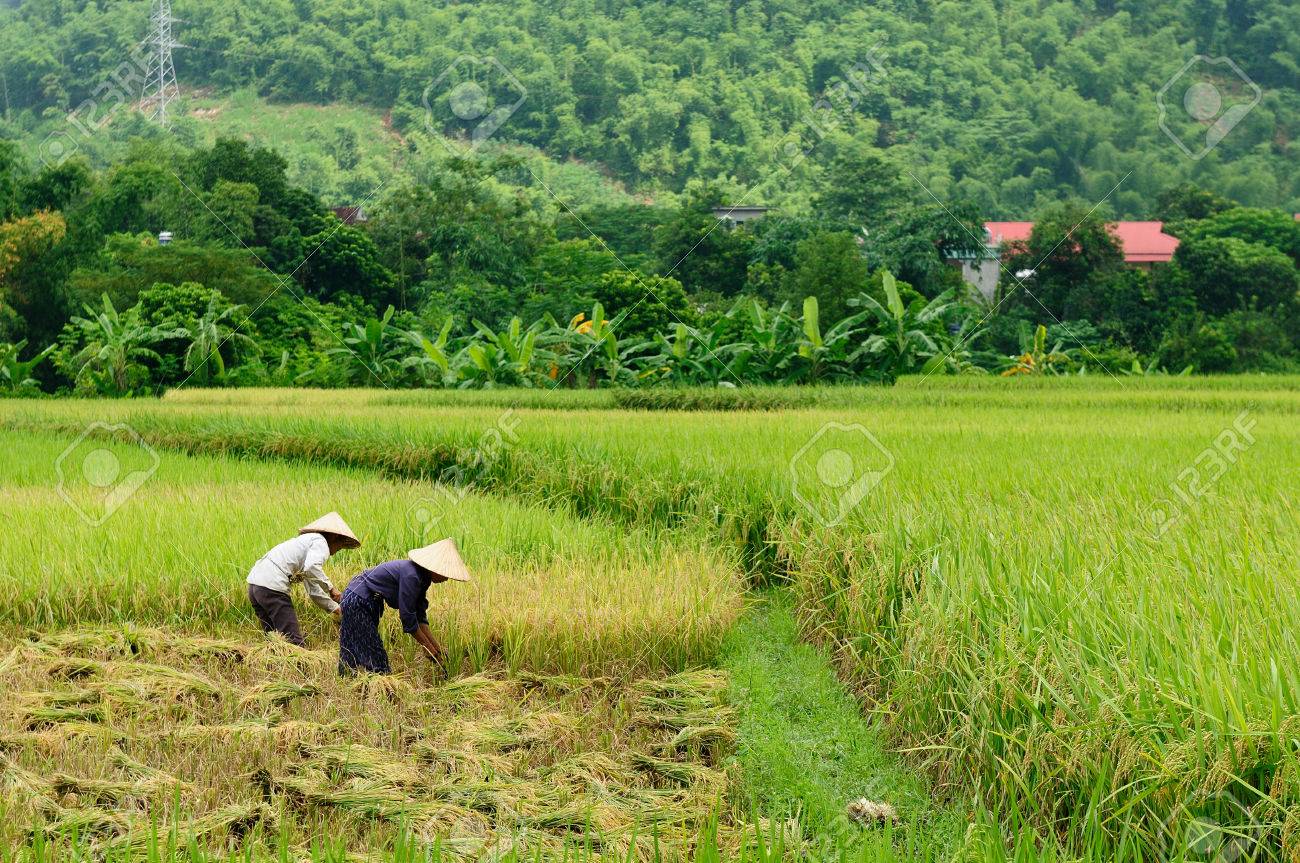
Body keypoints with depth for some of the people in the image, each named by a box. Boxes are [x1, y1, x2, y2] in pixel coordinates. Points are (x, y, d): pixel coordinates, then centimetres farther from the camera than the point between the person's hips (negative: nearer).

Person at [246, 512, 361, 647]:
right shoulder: (320, 542, 1)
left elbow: (314, 591, 33)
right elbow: (312, 568, -21)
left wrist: (336, 608, 31)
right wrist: (331, 589, -11)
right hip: (271, 586, -10)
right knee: (294, 643, -9)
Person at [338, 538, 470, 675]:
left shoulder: (423, 577, 0)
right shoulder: (411, 575, -28)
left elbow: (420, 614, 4)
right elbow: (407, 616, -26)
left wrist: (435, 646, -1)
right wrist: (427, 647, -18)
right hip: (357, 601, -10)